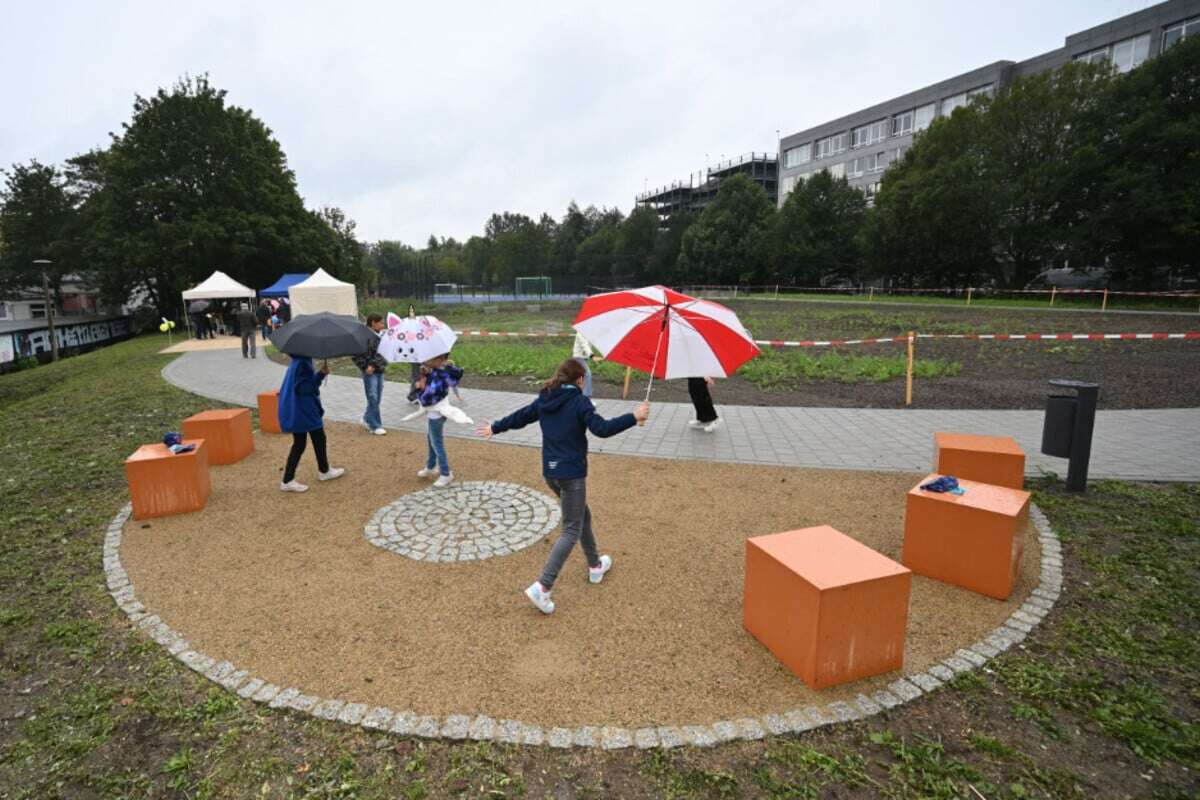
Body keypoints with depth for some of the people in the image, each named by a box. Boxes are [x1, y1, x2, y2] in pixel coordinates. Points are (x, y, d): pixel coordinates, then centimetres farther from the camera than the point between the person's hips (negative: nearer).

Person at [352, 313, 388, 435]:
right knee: (373, 398, -4)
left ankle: (367, 419, 30)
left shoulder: (381, 336, 6)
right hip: (370, 372, -7)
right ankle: (376, 426, 3)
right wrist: (365, 367, -13)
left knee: (378, 398, 12)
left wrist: (384, 363, 1)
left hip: (380, 371, 7)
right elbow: (355, 355, -12)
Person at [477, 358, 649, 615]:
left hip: (550, 473, 8)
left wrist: (494, 428, 34)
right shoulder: (579, 402, -13)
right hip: (572, 474, -8)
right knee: (571, 531, -2)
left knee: (583, 516, 24)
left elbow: (519, 416, 18)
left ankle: (595, 566, 37)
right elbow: (602, 429, -24)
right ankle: (542, 586, -10)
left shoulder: (544, 400, 7)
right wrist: (633, 417, -18)